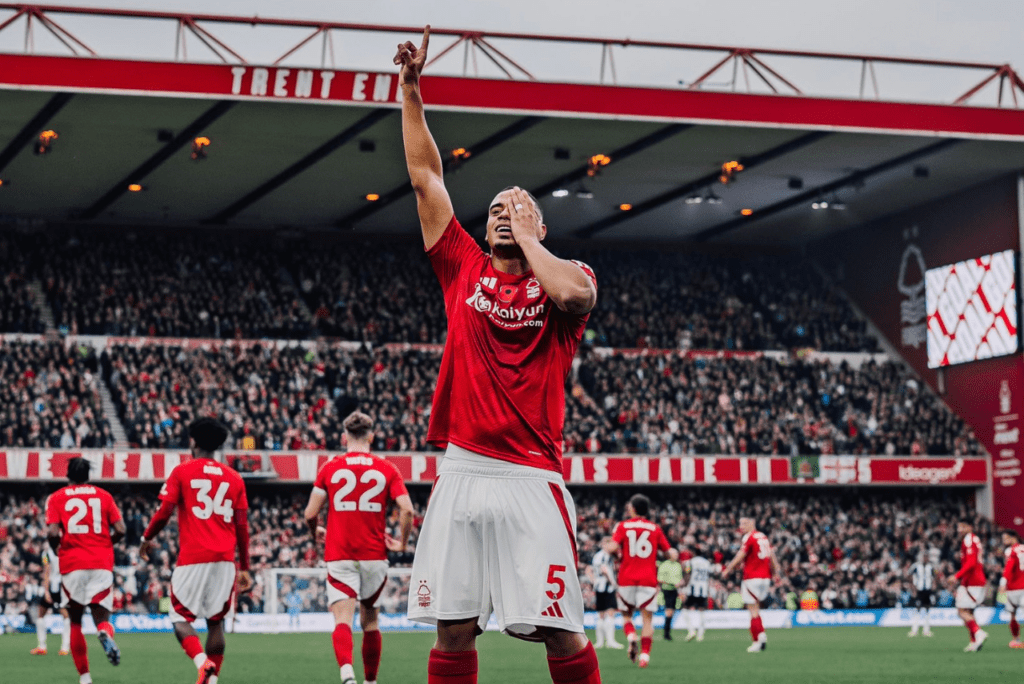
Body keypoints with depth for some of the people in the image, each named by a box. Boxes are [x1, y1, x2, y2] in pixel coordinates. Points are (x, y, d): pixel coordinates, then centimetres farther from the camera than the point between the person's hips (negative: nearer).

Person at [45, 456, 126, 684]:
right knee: (102, 618, 6)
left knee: (75, 621, 15)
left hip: (72, 564, 0)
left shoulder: (57, 498, 6)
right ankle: (105, 634, -32)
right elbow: (120, 530, 2)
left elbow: (53, 532, -7)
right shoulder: (104, 495, 10)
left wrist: (56, 549, 14)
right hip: (102, 564, 0)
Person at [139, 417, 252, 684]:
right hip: (225, 560, 3)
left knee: (181, 618, 3)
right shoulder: (234, 478, 12)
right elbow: (242, 526, 10)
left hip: (192, 558, -3)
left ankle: (202, 662, -22)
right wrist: (244, 567, 16)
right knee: (216, 621, 12)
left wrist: (147, 538, 15)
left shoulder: (182, 472, 1)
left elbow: (164, 512, -4)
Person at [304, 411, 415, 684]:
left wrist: (316, 534, 21)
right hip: (374, 556, 2)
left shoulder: (330, 468, 2)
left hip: (339, 556, -1)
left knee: (343, 620, -11)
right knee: (370, 620, 18)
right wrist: (402, 543, 5)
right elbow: (407, 510, -9)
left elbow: (310, 513, 0)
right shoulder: (387, 469, 3)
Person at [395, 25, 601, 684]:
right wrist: (410, 88, 15)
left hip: (532, 480, -3)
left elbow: (574, 292, -18)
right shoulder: (465, 269, 16)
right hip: (462, 474, 3)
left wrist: (528, 240, -1)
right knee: (453, 629, 1)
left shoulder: (563, 277, 8)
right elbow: (426, 177, 17)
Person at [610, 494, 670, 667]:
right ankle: (645, 654, -12)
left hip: (627, 579, 0)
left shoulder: (623, 526, 2)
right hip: (648, 580, 0)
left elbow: (613, 547, -12)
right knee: (647, 617, 0)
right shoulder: (655, 529, 7)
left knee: (626, 615, 14)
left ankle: (631, 637, -15)